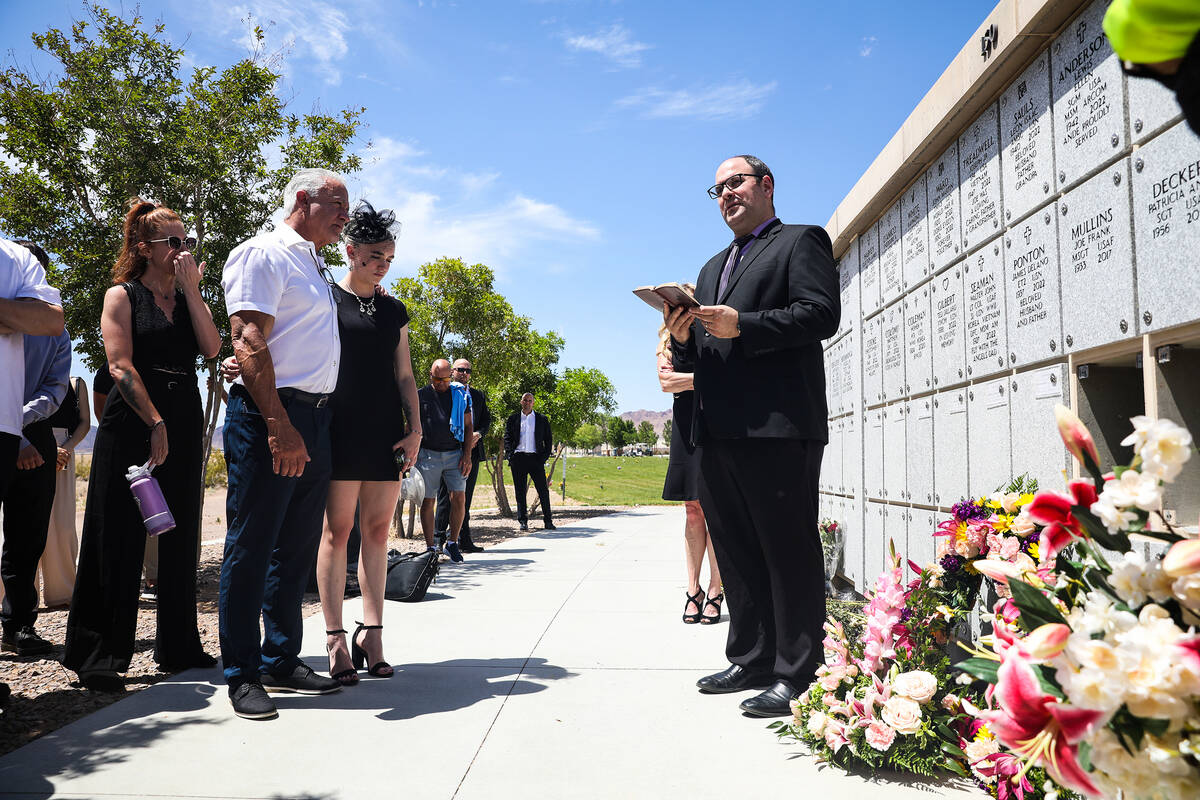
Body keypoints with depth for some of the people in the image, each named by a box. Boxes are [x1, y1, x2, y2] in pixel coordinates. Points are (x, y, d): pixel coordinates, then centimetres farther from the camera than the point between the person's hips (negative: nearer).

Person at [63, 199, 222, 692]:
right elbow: (121, 365, -9)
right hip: (131, 426, -5)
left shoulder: (190, 299, 16)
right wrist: (155, 423, -16)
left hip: (184, 428, 5)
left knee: (180, 539, 8)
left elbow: (211, 348, -2)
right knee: (118, 540, -2)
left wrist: (191, 288, -5)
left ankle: (178, 647, 18)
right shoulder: (122, 295, 2)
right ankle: (97, 656, 7)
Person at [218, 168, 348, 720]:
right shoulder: (263, 254, -4)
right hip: (269, 417, -9)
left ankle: (281, 661, 23)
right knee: (251, 547, -1)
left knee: (297, 549, 12)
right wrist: (279, 426, -23)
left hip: (315, 420, 9)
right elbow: (249, 342, -16)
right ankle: (242, 674, 9)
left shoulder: (315, 269, 23)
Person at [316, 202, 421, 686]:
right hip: (341, 432, -4)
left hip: (387, 435, 4)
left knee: (377, 530, 4)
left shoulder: (394, 311, 16)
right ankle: (335, 639, 3)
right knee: (337, 529, -3)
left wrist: (415, 428, 5)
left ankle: (372, 632, 9)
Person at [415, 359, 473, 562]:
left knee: (459, 498, -7)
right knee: (428, 501, 1)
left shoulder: (460, 395, 8)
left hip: (455, 453, 1)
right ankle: (430, 547, 10)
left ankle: (452, 543, 8)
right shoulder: (420, 395, 5)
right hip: (428, 454, -1)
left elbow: (468, 426, 9)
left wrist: (467, 455, 1)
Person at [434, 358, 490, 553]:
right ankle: (439, 538, 3)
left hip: (472, 451, 5)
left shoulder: (478, 395, 18)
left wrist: (478, 434, -4)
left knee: (465, 498, 9)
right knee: (445, 497, -3)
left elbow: (486, 419, 16)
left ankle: (464, 541, 13)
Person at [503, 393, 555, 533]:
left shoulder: (542, 419, 12)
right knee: (520, 491, 2)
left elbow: (548, 440, 11)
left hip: (535, 458, 0)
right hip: (518, 458, 1)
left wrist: (544, 457, -1)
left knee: (543, 490, -4)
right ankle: (523, 521, 7)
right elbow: (507, 438, 8)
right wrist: (510, 456, -5)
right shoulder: (513, 418, 13)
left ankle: (547, 521, 2)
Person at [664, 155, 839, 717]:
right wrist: (682, 337, 2)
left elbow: (821, 313, -11)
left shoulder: (802, 241, 6)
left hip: (777, 426, -8)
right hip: (717, 432, 8)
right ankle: (751, 661, 23)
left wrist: (742, 326, -18)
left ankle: (796, 676, 4)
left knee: (789, 554, -4)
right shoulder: (712, 268, 28)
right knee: (737, 554, 12)